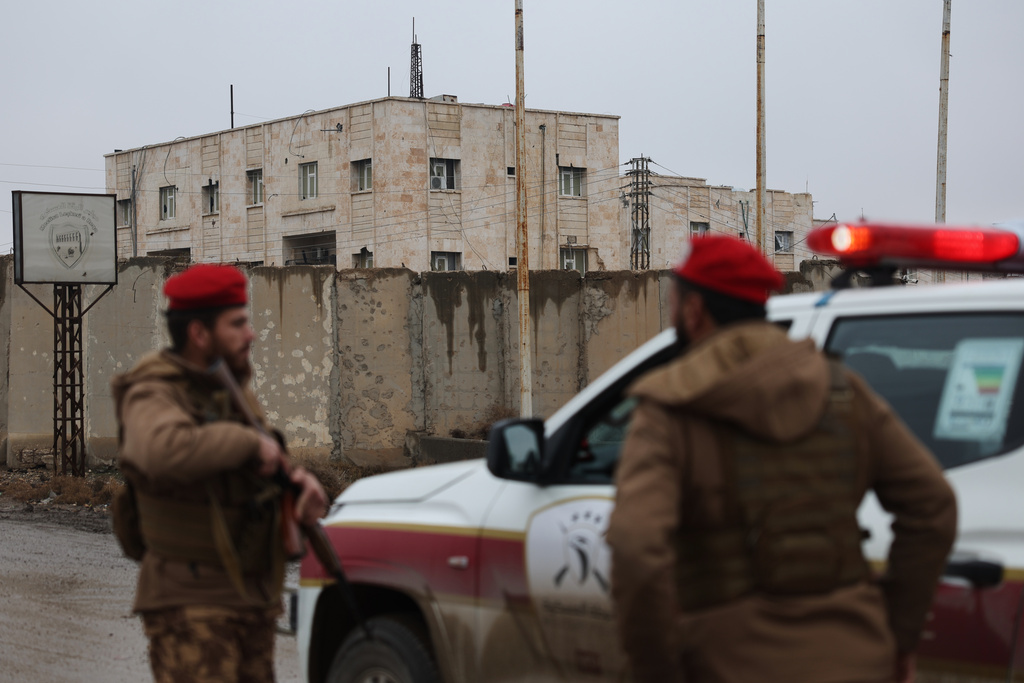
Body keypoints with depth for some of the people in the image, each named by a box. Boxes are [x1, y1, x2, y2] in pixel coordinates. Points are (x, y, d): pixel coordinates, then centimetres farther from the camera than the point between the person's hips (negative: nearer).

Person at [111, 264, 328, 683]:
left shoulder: (232, 390, 14)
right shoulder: (154, 395, -13)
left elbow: (267, 468, 20)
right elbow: (163, 451, -37)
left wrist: (300, 483, -5)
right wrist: (249, 441, -25)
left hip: (253, 597, 9)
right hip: (190, 604, -8)